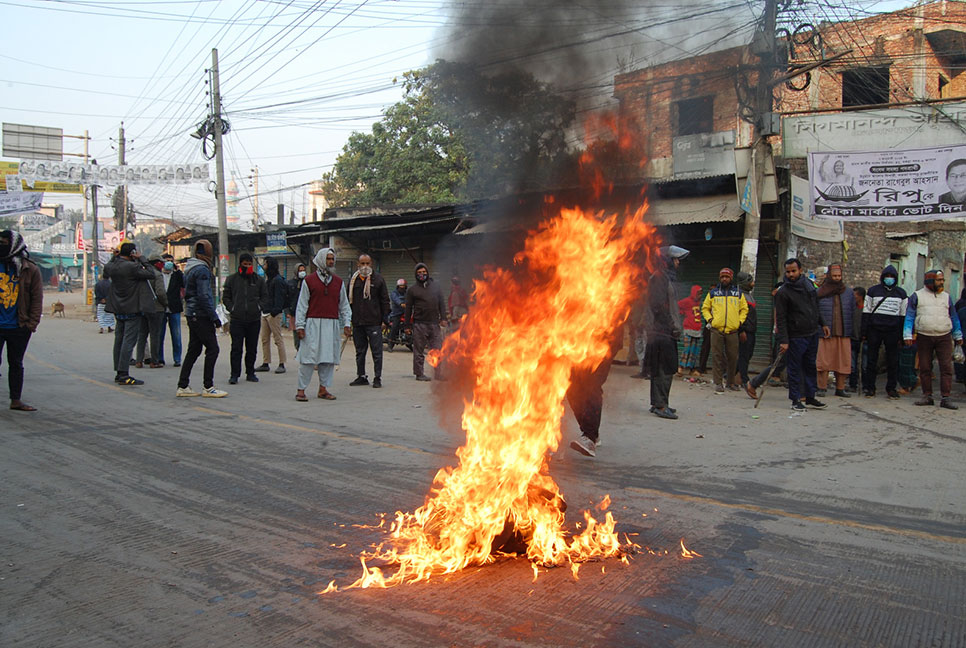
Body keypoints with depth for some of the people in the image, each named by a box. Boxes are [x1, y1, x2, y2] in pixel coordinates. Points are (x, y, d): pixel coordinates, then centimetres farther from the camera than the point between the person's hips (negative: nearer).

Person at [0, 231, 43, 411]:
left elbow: (37, 299, 0)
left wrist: (32, 324, -6)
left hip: (19, 328, 0)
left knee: (16, 364, 13)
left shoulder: (30, 270, -2)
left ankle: (16, 400, 21)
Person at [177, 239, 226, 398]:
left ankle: (183, 386, 14)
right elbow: (204, 296, -20)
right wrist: (214, 316, -16)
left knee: (194, 350, 12)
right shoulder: (202, 269, -15)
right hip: (201, 315, -10)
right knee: (212, 349, -5)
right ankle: (208, 387, -2)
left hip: (191, 314, 10)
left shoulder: (189, 268, 15)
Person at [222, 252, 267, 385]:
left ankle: (250, 373, 19)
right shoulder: (232, 279, 6)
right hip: (237, 319, -2)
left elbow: (265, 297, 13)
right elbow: (225, 297, 10)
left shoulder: (259, 280, 9)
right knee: (236, 348, -5)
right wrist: (232, 308, -3)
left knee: (252, 348, 8)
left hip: (254, 320, 2)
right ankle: (234, 374, 0)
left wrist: (258, 307, -2)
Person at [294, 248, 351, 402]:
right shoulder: (309, 281, 3)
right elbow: (302, 305, 2)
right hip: (313, 323, -4)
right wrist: (300, 325, -4)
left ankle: (323, 388, 13)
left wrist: (346, 324, 7)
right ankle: (301, 390, 2)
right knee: (308, 357, -4)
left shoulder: (338, 282, 13)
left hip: (332, 325, 4)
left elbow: (344, 304, 16)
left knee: (329, 357, 4)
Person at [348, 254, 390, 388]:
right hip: (357, 322, 4)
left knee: (376, 351, -2)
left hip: (374, 322, -4)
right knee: (360, 351, 11)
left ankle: (377, 377, 4)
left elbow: (385, 300, 2)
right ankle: (361, 376, 20)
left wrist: (385, 318, -4)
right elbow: (348, 300, 16)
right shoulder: (353, 280, 11)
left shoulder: (378, 279, 2)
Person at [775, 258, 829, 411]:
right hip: (795, 337, -6)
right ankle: (796, 400, 10)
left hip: (813, 334, 6)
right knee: (795, 369, 0)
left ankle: (810, 398, 23)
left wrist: (822, 324, 18)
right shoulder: (783, 293, -11)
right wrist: (784, 340, -18)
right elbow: (780, 318, -13)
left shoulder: (809, 284, 7)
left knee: (810, 367, 13)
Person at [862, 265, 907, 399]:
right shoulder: (873, 291, 6)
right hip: (874, 329, -1)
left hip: (893, 331, 1)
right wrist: (864, 332, -1)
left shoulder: (901, 293, 11)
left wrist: (901, 335, 4)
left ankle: (891, 388, 14)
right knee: (871, 360, 2)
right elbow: (866, 312, 5)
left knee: (893, 361, 4)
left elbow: (904, 315, 11)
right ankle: (869, 388, 9)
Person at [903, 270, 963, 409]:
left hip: (944, 337, 2)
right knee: (925, 368, 3)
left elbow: (954, 317, 20)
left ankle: (945, 398, -3)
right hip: (924, 338, -1)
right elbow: (909, 316, 2)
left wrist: (958, 335, 19)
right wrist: (908, 335, -6)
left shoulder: (946, 297, 12)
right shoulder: (917, 296, 4)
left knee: (946, 367, -5)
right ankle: (927, 396, 12)